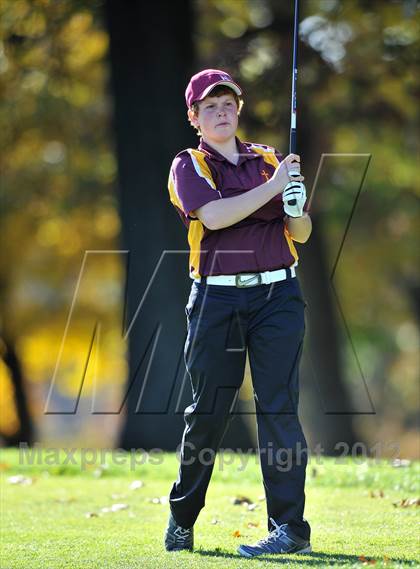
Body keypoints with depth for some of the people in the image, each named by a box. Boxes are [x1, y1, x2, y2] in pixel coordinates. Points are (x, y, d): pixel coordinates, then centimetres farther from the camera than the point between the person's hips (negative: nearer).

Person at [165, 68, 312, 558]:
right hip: (217, 298, -1)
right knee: (207, 411, 3)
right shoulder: (188, 167, 4)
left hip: (277, 296, 1)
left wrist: (296, 210, -7)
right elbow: (215, 216, -15)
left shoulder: (270, 160, 14)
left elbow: (301, 234, 14)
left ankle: (290, 526, -7)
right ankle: (182, 518, 20)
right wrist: (272, 188, -15)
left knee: (278, 408, -6)